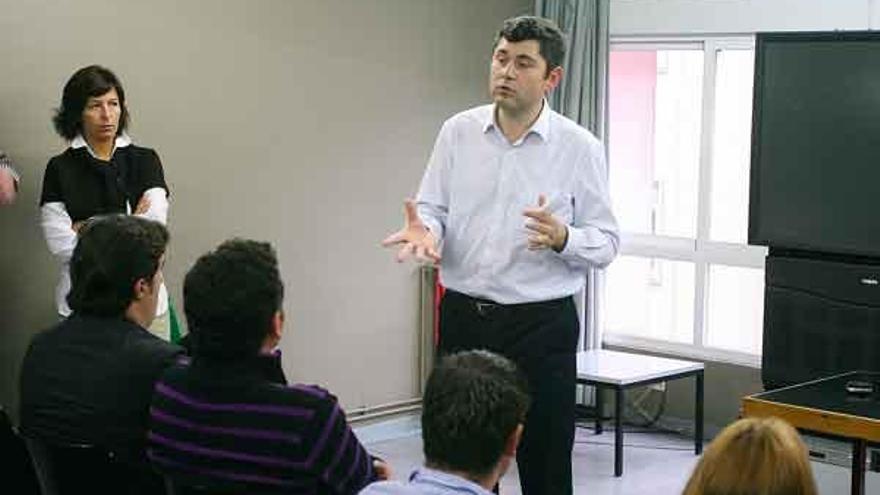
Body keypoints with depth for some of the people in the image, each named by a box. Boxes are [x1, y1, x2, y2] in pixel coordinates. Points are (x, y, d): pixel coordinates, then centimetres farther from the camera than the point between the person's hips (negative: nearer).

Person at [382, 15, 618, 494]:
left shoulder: (580, 148, -4)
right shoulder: (458, 132, 3)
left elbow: (606, 243, -3)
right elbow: (433, 209, 4)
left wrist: (562, 237, -24)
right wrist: (425, 230, -19)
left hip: (540, 325, -2)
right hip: (463, 319, 3)